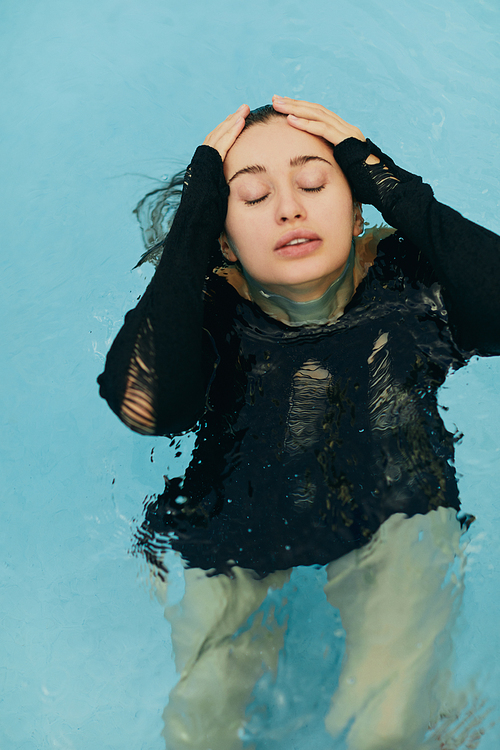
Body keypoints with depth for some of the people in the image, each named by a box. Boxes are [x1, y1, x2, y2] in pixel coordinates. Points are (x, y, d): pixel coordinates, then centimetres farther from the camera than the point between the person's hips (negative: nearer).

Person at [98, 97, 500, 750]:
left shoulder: (403, 276, -14)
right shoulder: (204, 305, -18)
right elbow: (146, 404, -39)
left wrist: (388, 184, -29)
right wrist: (197, 209, -33)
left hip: (394, 521, 0)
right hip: (237, 538, 1)